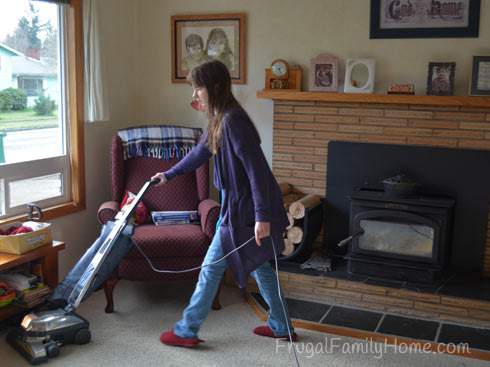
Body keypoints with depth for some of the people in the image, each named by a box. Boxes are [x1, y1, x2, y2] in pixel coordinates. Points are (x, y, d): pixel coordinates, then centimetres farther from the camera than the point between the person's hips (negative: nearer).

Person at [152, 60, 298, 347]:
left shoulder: (233, 120, -22)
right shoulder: (220, 119, 10)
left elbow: (257, 169, -26)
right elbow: (200, 153, 25)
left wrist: (262, 216, -28)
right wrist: (168, 175, 34)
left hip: (243, 208, -10)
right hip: (240, 204, 10)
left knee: (212, 267, 2)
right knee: (258, 264, 18)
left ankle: (187, 331, 17)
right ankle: (281, 326, 31)